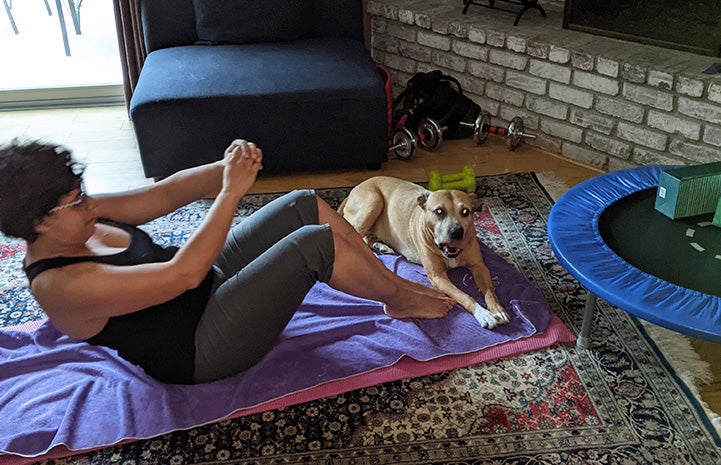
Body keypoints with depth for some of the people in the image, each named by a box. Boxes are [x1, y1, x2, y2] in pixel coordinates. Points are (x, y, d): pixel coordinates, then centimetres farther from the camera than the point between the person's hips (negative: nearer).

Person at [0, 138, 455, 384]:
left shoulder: (81, 216, 1)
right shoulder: (61, 286, -25)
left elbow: (165, 193, -4)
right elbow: (182, 273, -32)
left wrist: (226, 169, -23)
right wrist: (231, 192, -29)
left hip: (209, 281, 9)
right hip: (200, 346, -9)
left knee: (306, 204, -2)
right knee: (317, 242, -22)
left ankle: (391, 279, 11)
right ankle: (400, 298, 3)